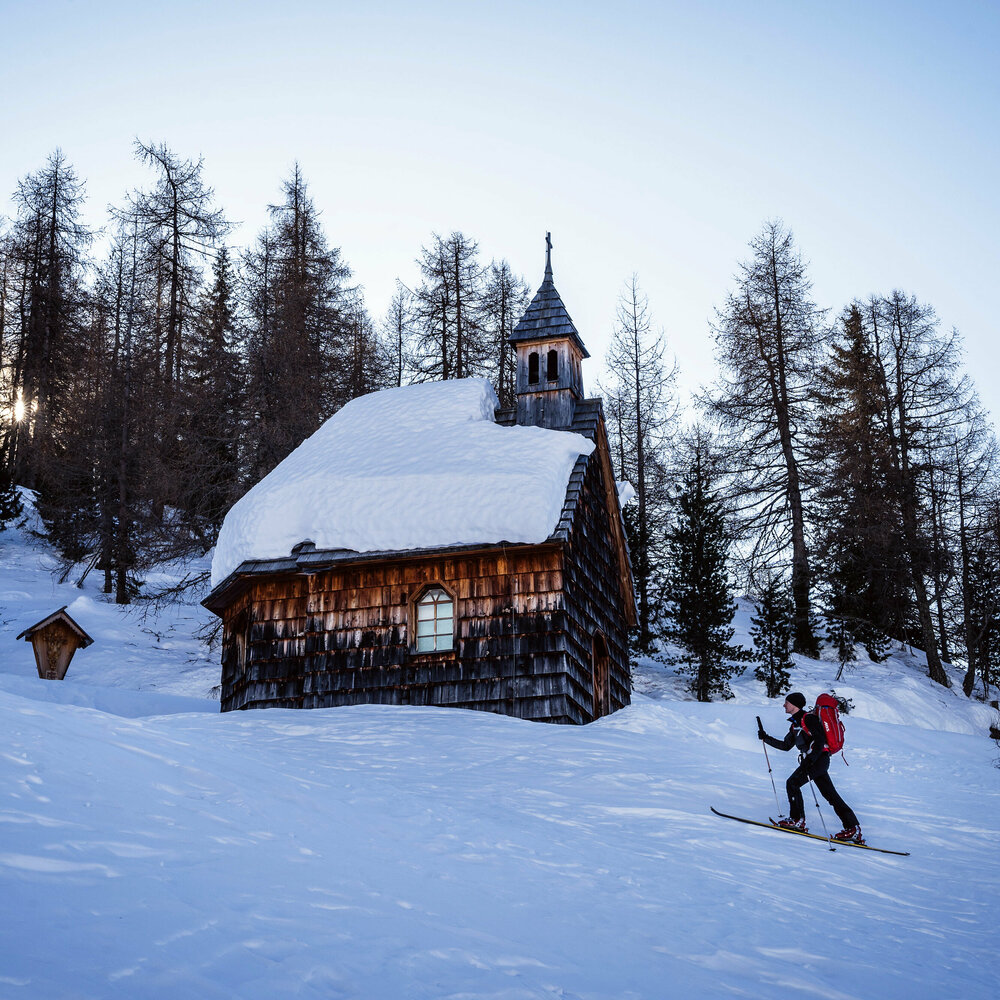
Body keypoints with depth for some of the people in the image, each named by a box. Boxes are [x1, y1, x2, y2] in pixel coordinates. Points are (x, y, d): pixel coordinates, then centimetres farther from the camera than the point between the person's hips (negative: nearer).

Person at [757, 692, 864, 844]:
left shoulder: (808, 718, -8)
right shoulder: (795, 724, 21)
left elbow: (820, 739, -17)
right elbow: (786, 745, 25)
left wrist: (810, 760, -25)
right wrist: (765, 738, 22)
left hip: (818, 758, -10)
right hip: (811, 761, 10)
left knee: (792, 783, -10)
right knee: (831, 795, 5)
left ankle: (797, 820, -5)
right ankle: (853, 828, 2)